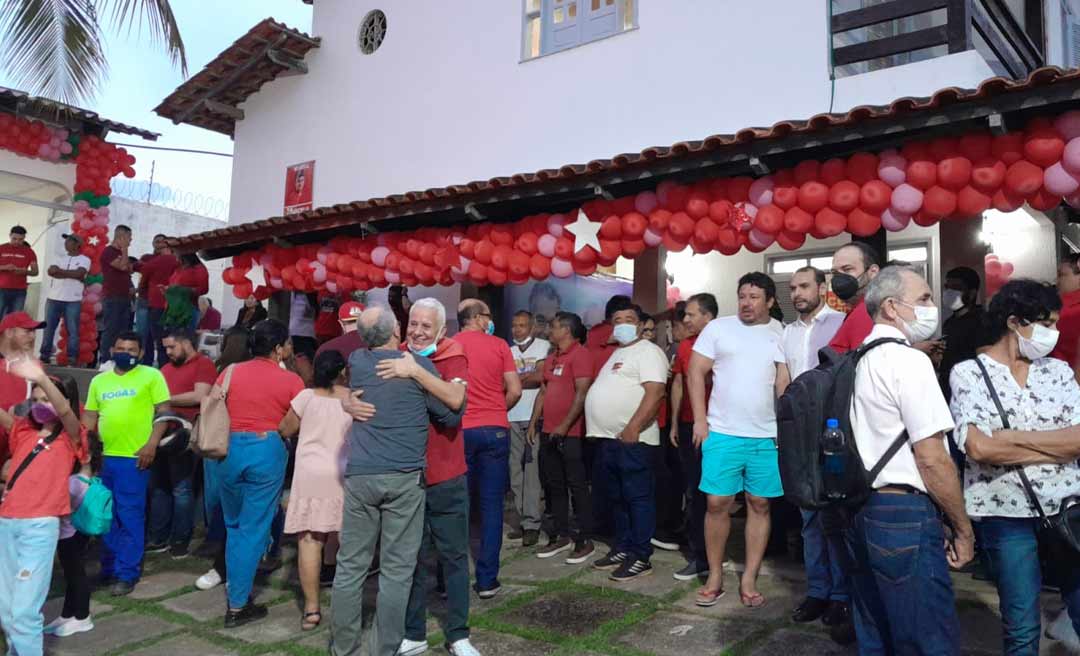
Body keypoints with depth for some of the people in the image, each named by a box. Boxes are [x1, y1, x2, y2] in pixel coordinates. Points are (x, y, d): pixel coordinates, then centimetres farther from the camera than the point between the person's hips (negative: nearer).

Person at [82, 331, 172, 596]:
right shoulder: (99, 380, 15)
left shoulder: (151, 376, -1)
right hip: (104, 456, 5)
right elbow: (89, 417, 17)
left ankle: (127, 573, 9)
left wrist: (151, 444, -14)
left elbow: (164, 410, -5)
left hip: (134, 457, -5)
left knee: (130, 517, 0)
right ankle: (108, 568, 29)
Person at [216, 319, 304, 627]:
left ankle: (236, 587, 28)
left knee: (234, 526, 21)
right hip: (267, 451, -3)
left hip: (230, 449, 4)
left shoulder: (231, 372, 6)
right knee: (253, 529, 4)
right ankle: (237, 605, 8)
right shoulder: (291, 380, -4)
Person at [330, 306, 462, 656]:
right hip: (404, 477, -3)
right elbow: (451, 417, 1)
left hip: (359, 476, 3)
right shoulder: (418, 365, -4)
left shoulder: (355, 361, 7)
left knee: (350, 567, 9)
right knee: (397, 570, 4)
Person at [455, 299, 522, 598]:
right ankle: (487, 580, 9)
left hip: (459, 431, 1)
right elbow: (515, 390, -1)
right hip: (495, 430, 0)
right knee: (492, 506, 6)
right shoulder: (499, 345, 1)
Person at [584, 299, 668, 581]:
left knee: (638, 498, -2)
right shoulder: (617, 354, 22)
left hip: (631, 438, -10)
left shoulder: (647, 351, -7)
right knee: (615, 498, 16)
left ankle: (641, 557, 4)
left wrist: (633, 428, -24)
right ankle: (622, 548, 27)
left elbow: (654, 392, -19)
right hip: (607, 439, 10)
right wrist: (601, 429, 18)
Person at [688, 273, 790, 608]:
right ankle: (715, 577, 17)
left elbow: (785, 383, 4)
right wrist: (700, 420, -5)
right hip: (722, 433, -1)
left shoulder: (781, 334, 6)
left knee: (760, 505, 7)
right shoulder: (718, 327, 2)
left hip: (767, 436, 2)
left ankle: (749, 580, 19)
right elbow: (696, 371, 1)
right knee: (717, 504, 1)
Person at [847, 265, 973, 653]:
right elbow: (931, 458, -17)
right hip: (905, 517, -9)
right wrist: (963, 530, -5)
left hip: (862, 512, 9)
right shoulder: (909, 360, -13)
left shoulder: (859, 362, 14)